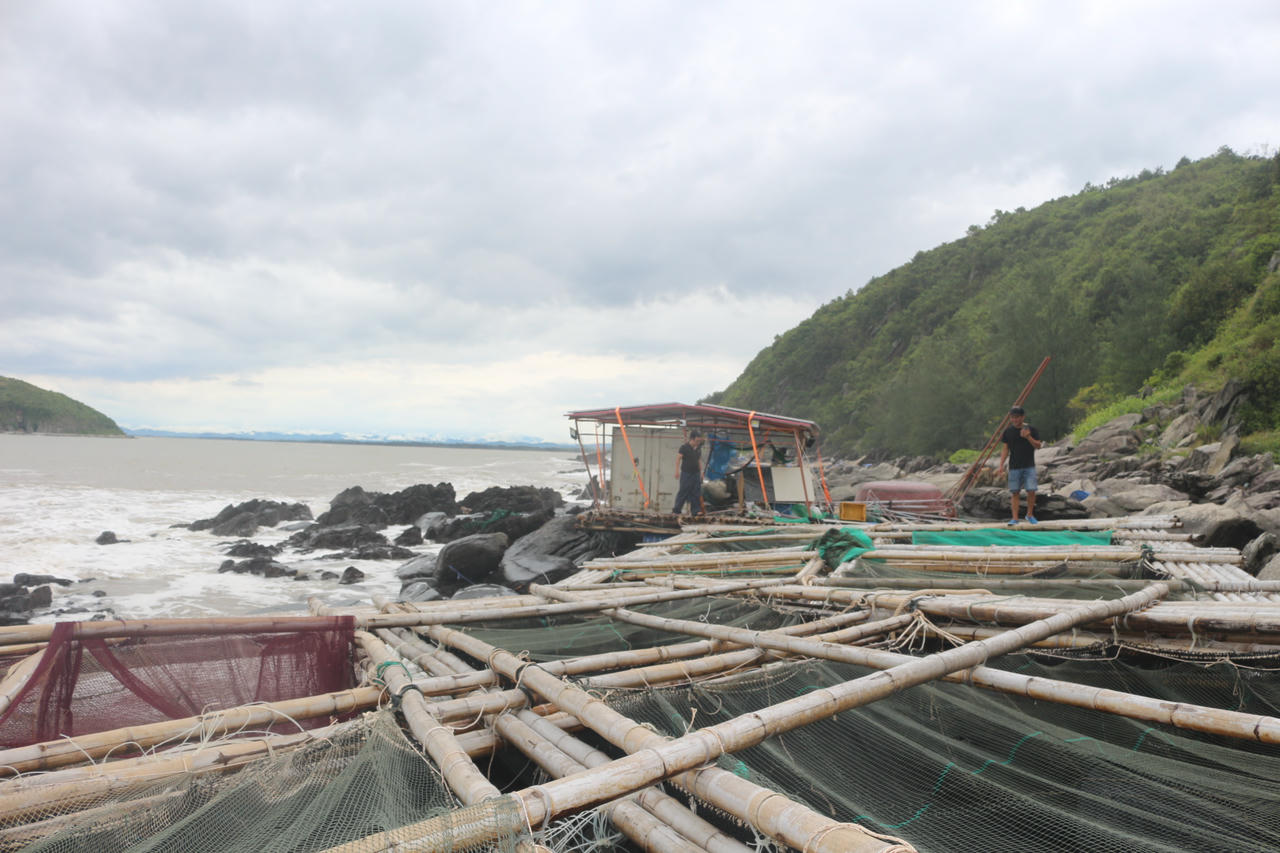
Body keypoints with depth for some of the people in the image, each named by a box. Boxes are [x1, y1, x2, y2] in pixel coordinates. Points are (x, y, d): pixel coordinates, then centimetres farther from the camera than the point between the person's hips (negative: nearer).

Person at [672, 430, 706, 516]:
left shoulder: (698, 448, 9)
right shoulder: (684, 447, -9)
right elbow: (678, 459, -11)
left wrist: (701, 472, 14)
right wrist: (677, 471, -18)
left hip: (696, 473, 6)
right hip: (686, 473, -6)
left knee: (696, 492, 2)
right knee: (683, 492, -3)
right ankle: (676, 511, 5)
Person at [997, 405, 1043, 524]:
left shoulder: (1031, 429, 0)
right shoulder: (1008, 431, 5)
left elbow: (1038, 446, -3)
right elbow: (1005, 449, 8)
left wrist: (1028, 437, -20)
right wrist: (1001, 465, 2)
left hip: (1029, 466, -1)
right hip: (1014, 467, 1)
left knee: (1031, 490, -8)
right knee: (1014, 492, 1)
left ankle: (1030, 515, 13)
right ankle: (1014, 518, 6)